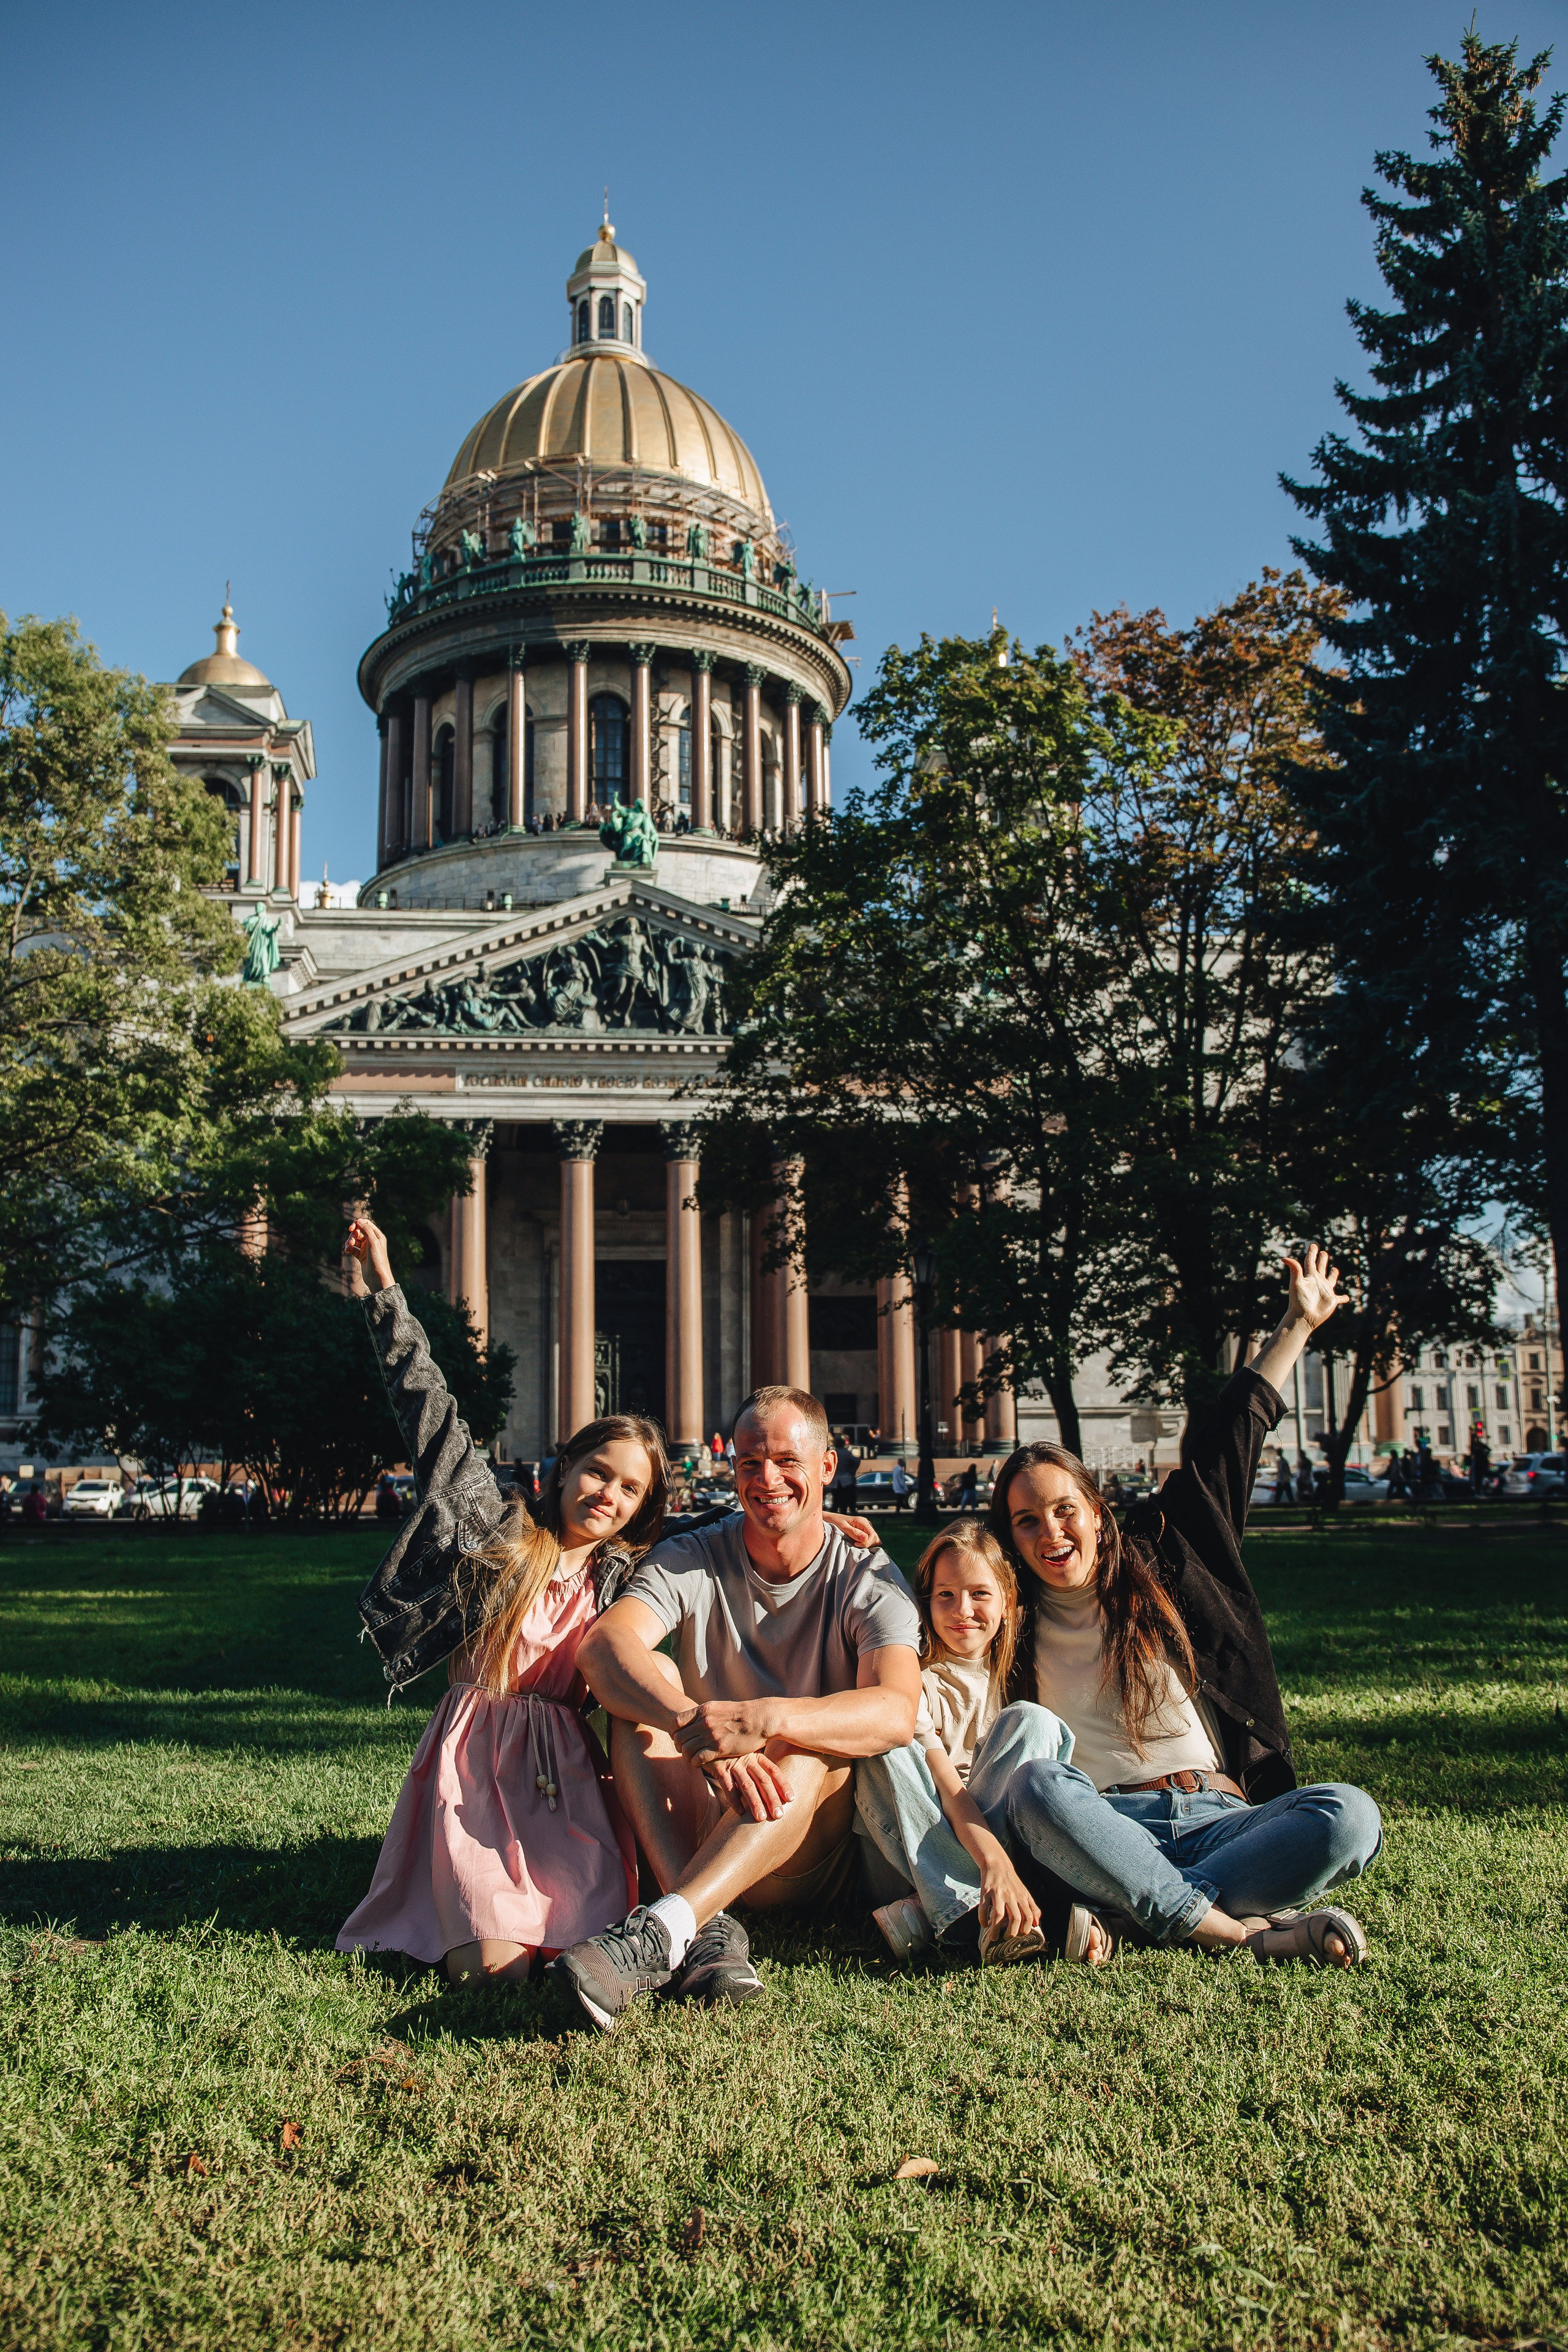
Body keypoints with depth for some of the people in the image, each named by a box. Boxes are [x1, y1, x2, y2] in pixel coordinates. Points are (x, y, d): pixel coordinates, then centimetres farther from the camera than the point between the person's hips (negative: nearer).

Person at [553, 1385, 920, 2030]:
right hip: (697, 1832, 2)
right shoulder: (690, 1560, 0)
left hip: (807, 1862, -2)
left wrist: (766, 1719, -42)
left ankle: (659, 1933, -47)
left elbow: (896, 1712, -24)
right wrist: (696, 1728, -42)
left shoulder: (868, 1578, -5)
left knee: (811, 1753, -32)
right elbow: (603, 1646, -22)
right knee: (648, 1680, -20)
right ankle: (708, 1928, -34)